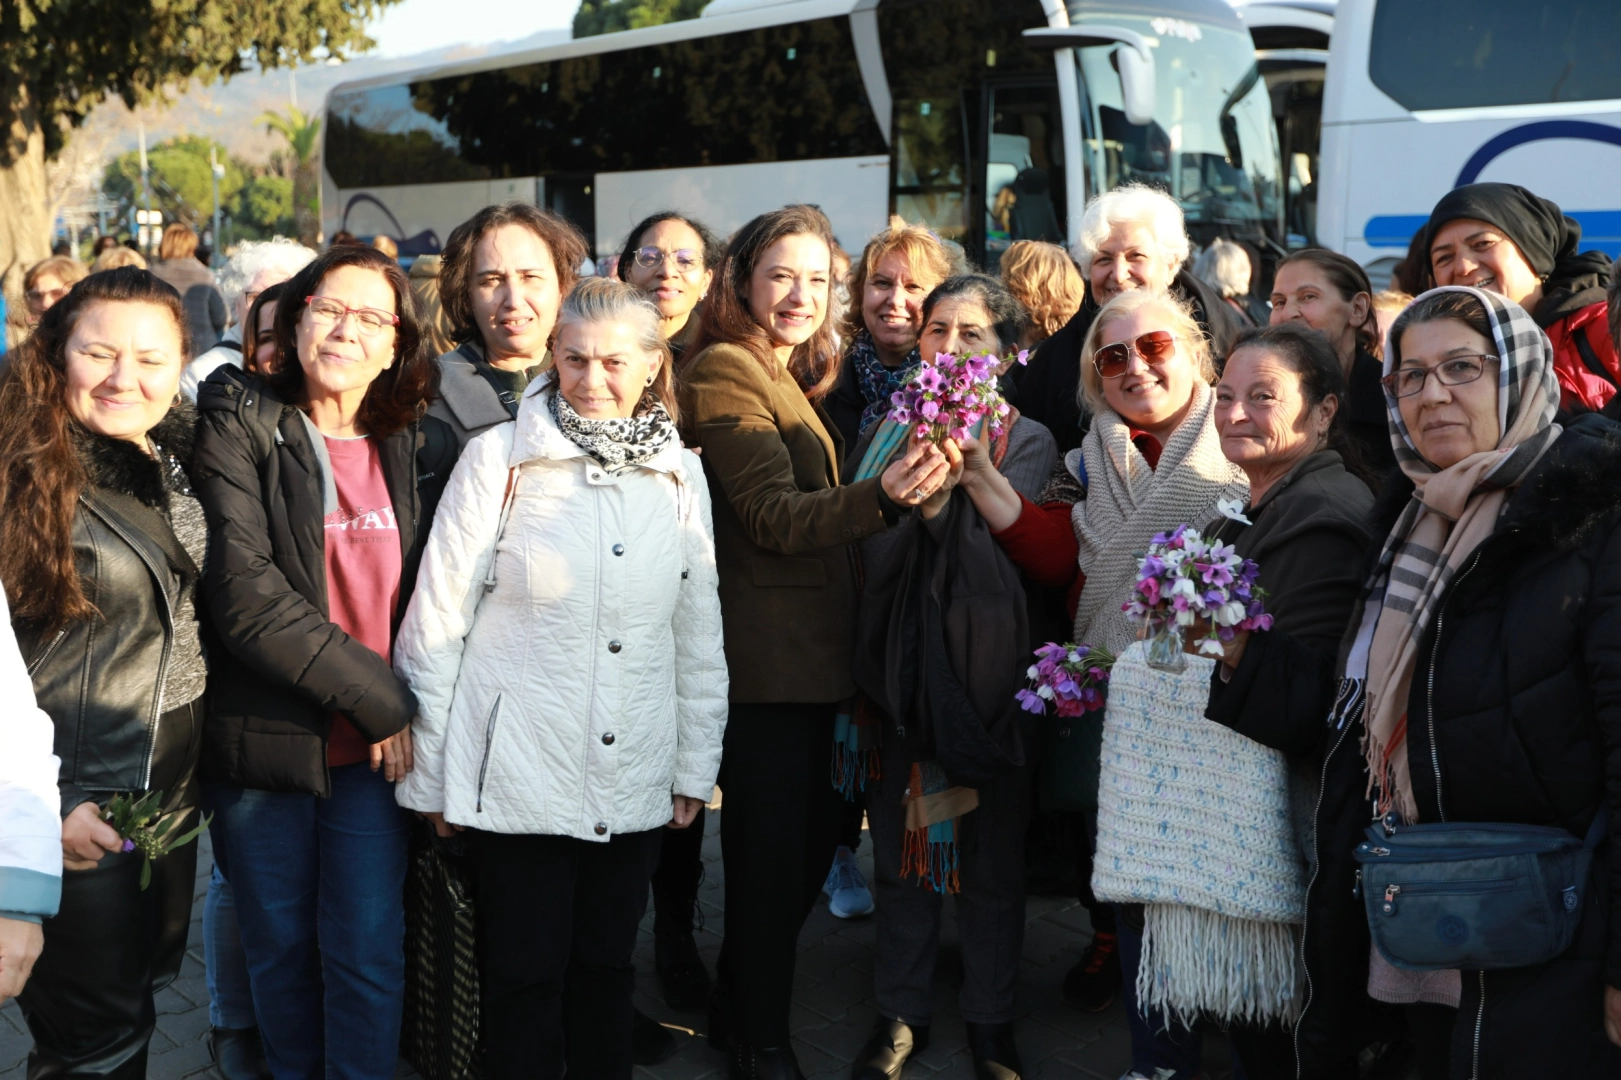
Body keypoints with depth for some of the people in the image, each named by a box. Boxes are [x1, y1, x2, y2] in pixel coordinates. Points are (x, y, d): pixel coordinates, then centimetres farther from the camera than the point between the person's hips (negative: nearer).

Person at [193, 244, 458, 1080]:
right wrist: (378, 697, -16)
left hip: (380, 746, 2)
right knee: (280, 946, 12)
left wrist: (413, 713, -6)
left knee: (370, 948, 2)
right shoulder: (237, 428, -6)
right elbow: (245, 594, -16)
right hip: (264, 738, -2)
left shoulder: (422, 449, 5)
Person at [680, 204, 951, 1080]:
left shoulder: (793, 376, 18)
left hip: (807, 652, 9)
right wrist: (880, 498, -37)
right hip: (763, 658, -9)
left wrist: (893, 489, 5)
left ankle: (736, 1007, 31)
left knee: (809, 842, 15)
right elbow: (772, 516, -23)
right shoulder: (724, 371, -11)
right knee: (773, 851, -1)